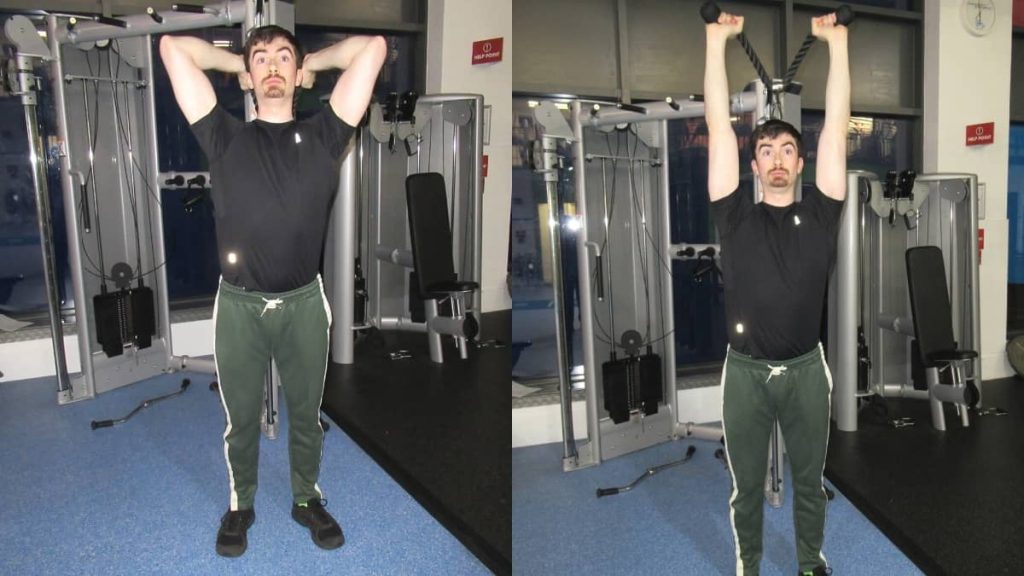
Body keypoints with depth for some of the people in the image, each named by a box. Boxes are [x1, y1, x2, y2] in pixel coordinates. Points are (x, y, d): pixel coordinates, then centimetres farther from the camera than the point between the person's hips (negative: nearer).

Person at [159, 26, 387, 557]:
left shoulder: (322, 135, 2)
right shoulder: (225, 137, 1)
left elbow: (372, 46, -2)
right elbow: (172, 47, 0)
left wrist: (312, 63, 11)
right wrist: (239, 63, 11)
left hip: (304, 303, 0)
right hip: (239, 305, 0)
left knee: (306, 413, 17)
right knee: (240, 417, 16)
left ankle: (307, 499, 38)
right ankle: (240, 504, 37)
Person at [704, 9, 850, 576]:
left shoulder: (819, 212, 2)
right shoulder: (736, 216, -1)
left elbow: (836, 124, -3)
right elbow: (717, 126, -4)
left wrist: (836, 40, -4)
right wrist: (717, 39, -5)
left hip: (806, 369, 1)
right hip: (745, 371, -1)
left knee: (810, 479, 18)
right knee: (747, 484, 13)